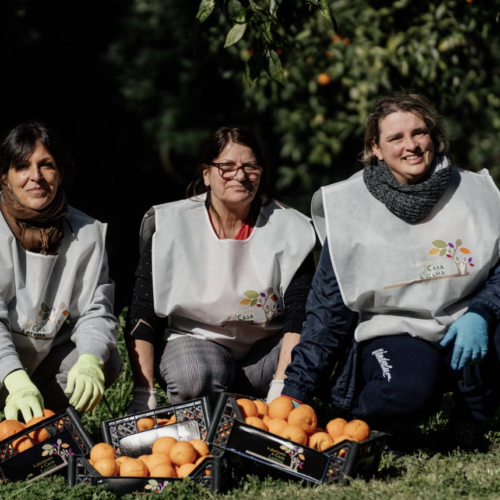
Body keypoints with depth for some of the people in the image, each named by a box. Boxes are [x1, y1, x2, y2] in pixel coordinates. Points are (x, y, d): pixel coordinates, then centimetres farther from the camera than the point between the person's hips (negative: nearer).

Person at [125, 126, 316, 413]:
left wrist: (280, 389, -24)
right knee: (196, 379, -37)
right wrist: (144, 395, -19)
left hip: (266, 345, 2)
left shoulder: (289, 230, -4)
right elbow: (142, 314, -9)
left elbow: (299, 315, -10)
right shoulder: (170, 226, -7)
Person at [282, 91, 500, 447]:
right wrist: (295, 392, -2)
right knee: (409, 390, -37)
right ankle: (358, 420, 0)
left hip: (462, 331, 3)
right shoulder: (352, 209, -1)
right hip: (392, 334, -3)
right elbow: (328, 309, 1)